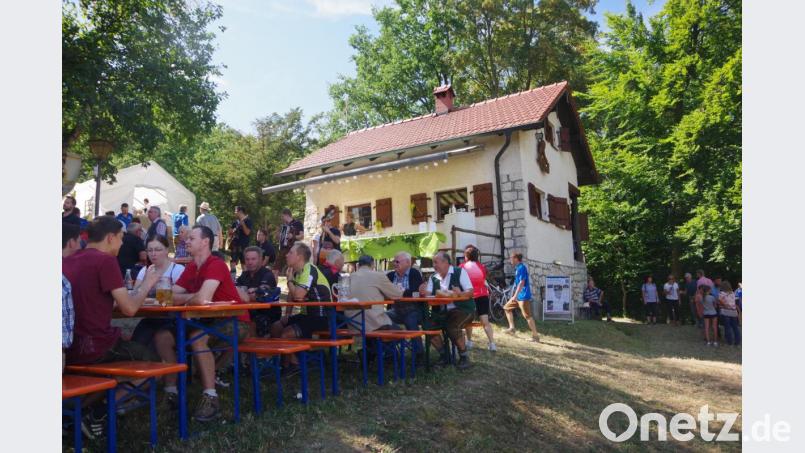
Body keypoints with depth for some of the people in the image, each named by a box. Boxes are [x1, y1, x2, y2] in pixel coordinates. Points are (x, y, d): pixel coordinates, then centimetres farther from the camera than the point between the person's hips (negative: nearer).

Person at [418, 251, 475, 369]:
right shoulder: (433, 278, 12)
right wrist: (424, 292, -21)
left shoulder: (459, 272, -3)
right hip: (442, 312, 5)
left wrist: (460, 294, -33)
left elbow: (470, 292, -12)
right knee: (428, 325, -19)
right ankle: (444, 354, 1)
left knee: (452, 326, -33)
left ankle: (464, 356, -9)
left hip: (463, 310, -5)